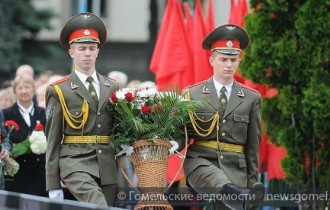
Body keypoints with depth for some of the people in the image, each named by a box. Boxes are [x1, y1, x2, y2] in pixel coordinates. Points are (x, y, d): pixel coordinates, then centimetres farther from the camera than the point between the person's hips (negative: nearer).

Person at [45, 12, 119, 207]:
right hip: (75, 162, -4)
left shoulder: (113, 88, 14)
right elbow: (52, 140, 2)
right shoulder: (59, 91, 3)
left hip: (108, 167, 4)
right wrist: (53, 185, -1)